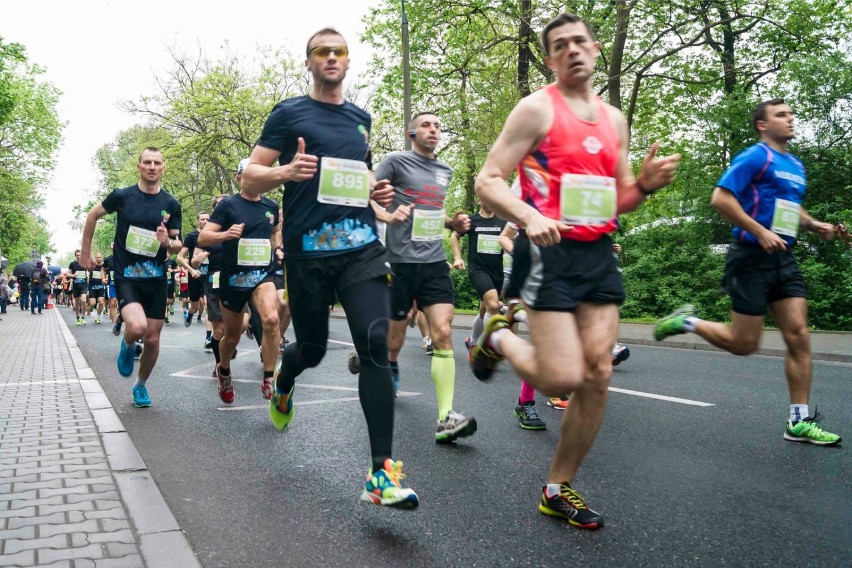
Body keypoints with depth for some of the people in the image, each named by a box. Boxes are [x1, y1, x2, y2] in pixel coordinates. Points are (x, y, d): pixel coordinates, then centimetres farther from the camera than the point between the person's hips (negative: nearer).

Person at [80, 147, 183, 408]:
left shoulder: (171, 205, 0)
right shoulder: (122, 196, -5)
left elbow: (178, 245, 3)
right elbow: (93, 215, 11)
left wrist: (168, 243, -20)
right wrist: (86, 252, 14)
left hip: (156, 278, 3)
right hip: (126, 277, -2)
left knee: (152, 338, 5)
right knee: (137, 327, -26)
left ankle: (141, 385, 30)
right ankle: (127, 345, 11)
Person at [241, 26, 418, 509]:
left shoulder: (362, 118, 17)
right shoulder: (290, 113, 4)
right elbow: (250, 180, 0)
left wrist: (377, 190, 9)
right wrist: (286, 171, -21)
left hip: (362, 247, 3)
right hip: (308, 251, -2)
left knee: (375, 346, -15)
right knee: (313, 348, 10)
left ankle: (382, 473, -15)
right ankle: (283, 384, 51)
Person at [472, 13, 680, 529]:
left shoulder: (614, 118, 16)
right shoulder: (538, 108, -3)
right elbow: (488, 181, -9)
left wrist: (647, 184, -2)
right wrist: (529, 217, -28)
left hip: (599, 254, 6)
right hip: (550, 253, -6)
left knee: (598, 375, 1)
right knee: (563, 379, -14)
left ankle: (559, 489, 17)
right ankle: (500, 338, 19)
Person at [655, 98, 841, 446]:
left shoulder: (796, 166, 18)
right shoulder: (755, 157, -7)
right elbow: (720, 198, -17)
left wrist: (814, 225, 11)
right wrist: (761, 232, -20)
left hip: (784, 260, 8)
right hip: (753, 258, -7)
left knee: (799, 336, -1)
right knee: (743, 344, -3)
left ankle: (799, 423, 4)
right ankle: (687, 322, 20)